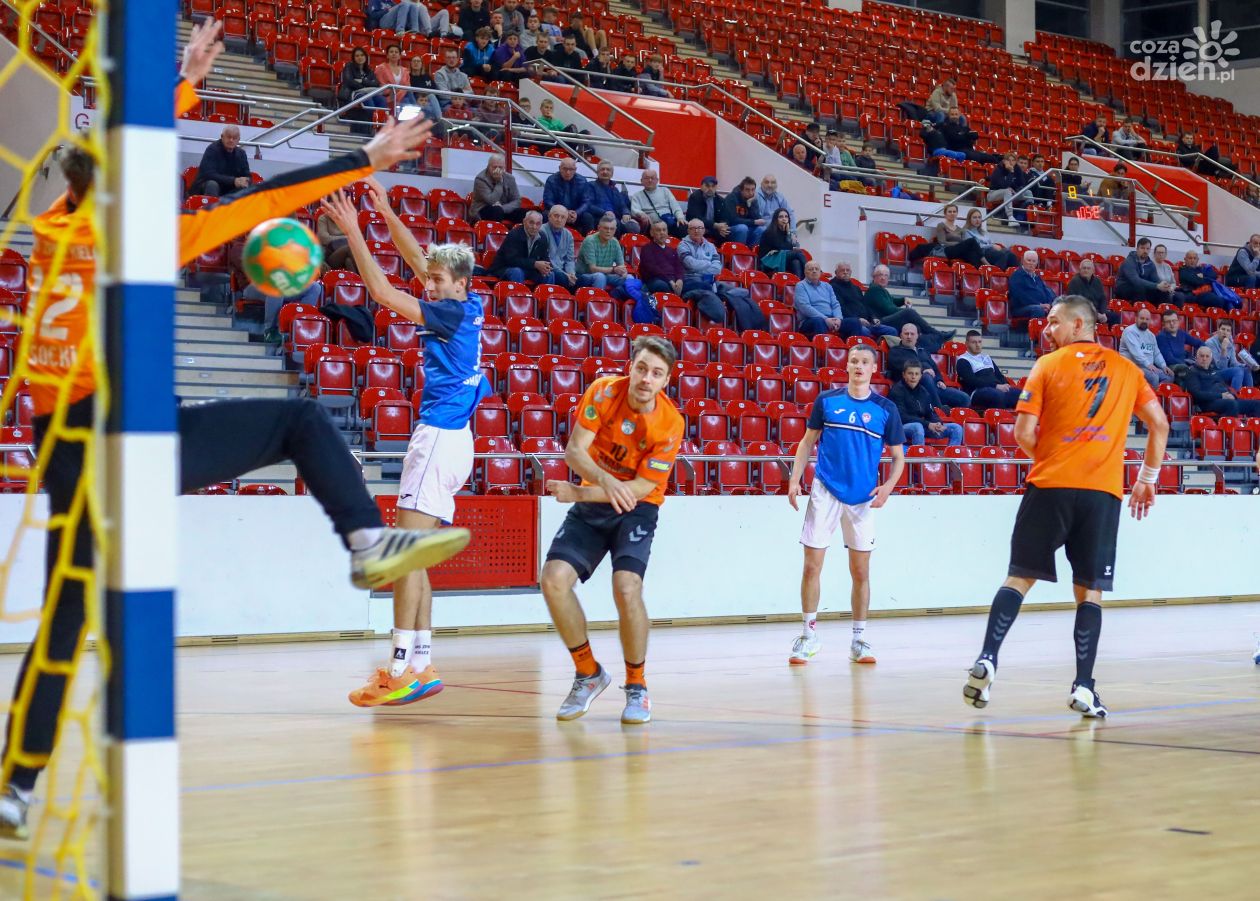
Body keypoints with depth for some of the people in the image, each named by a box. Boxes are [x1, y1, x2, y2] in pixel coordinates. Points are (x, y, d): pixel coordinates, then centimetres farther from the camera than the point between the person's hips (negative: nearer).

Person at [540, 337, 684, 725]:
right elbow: (574, 450, -18)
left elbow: (642, 488, -19)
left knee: (626, 586, -27)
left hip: (637, 508, -3)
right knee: (554, 579, -15)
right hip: (593, 502, 3)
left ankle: (636, 686, -5)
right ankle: (589, 673, 6)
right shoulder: (604, 391, -14)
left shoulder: (670, 424, -19)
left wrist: (578, 493, -24)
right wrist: (605, 480, -38)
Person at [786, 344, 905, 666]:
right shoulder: (826, 401, 3)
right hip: (825, 492, 0)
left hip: (863, 499, 0)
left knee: (860, 572, 5)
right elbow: (808, 442, 10)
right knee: (812, 565, -3)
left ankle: (859, 640, 16)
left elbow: (898, 456, 7)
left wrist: (887, 486, -10)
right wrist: (795, 480, -1)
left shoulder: (886, 409, 2)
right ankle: (808, 635, 9)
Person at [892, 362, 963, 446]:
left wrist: (938, 423, -11)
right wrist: (927, 424, -22)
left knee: (956, 428, -3)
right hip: (903, 427, -7)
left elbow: (931, 413, 15)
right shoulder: (897, 391, -7)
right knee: (918, 427, -41)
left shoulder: (923, 391, 13)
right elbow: (901, 416, -16)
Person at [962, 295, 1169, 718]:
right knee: (1090, 590, 5)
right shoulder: (1126, 369, 13)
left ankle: (987, 660, -7)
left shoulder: (1048, 365, 5)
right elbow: (1159, 424, 11)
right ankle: (1084, 687, -4)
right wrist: (1148, 480, 18)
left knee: (1020, 577, 6)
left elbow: (1024, 434, -1)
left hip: (1050, 486, -1)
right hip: (1103, 492, 1)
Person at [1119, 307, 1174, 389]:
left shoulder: (1150, 335, 19)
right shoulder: (1130, 331, -8)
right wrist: (1148, 364, -31)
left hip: (1149, 367, 9)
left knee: (1169, 376, -6)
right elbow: (1136, 351, -22)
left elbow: (1157, 354, 20)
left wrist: (1163, 366, 1)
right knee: (1153, 377, -31)